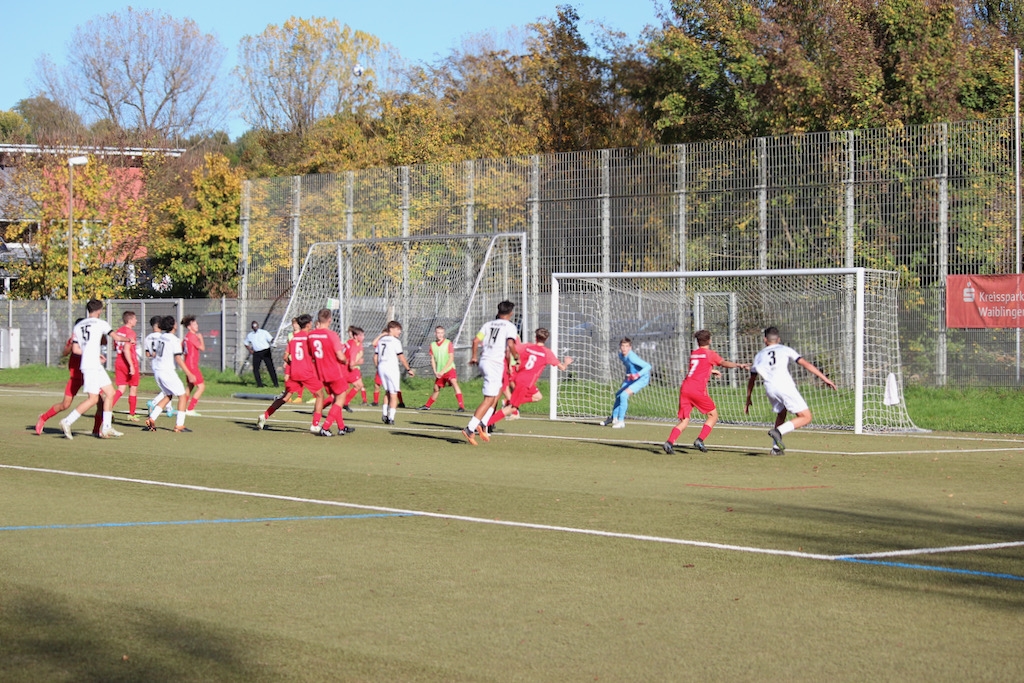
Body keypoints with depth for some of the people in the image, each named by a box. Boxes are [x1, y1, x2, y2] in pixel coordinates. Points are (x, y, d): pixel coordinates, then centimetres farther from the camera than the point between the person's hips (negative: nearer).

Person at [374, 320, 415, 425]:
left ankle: (384, 414, 13)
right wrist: (409, 369, -3)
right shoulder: (395, 341, -8)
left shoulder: (381, 340, 12)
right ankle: (391, 418, -4)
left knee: (387, 392, 21)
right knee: (393, 394, 0)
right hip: (392, 368, -7)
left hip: (381, 367, 7)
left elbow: (375, 356, 12)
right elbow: (401, 357, -10)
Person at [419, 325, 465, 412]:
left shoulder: (448, 343, -7)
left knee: (454, 383, -26)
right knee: (436, 389, 15)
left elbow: (451, 358, -10)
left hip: (449, 369, -5)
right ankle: (427, 405, 36)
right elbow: (432, 359, 9)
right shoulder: (432, 345, 6)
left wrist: (443, 371, -14)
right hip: (439, 372, 5)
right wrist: (435, 372, -4)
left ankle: (462, 406, -33)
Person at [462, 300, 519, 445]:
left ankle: (482, 423, 6)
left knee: (497, 393, 20)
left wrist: (474, 357, 20)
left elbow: (476, 340, 8)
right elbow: (510, 344, -15)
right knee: (489, 399, -7)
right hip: (495, 363, -7)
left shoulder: (488, 324, 15)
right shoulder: (510, 326, -1)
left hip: (484, 361, 7)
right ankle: (470, 429, -16)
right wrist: (516, 357, 1)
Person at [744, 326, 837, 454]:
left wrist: (748, 400, 38)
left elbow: (751, 380, 27)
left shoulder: (759, 355, 23)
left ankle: (776, 447, 23)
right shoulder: (785, 350, 15)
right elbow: (805, 364, 6)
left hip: (769, 388, 4)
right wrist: (825, 378, 5)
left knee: (781, 414, 30)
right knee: (806, 418, -2)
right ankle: (779, 431, -20)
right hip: (784, 386, -4)